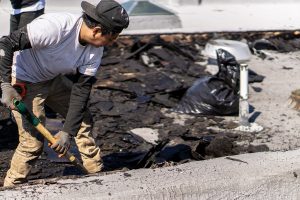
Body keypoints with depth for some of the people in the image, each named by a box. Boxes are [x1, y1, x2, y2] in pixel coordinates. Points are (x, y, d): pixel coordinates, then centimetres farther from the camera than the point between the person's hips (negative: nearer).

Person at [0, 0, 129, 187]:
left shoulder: (96, 50, -14)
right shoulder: (54, 26, -36)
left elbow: (81, 91, -12)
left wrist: (68, 131, -18)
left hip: (54, 80, 7)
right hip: (25, 82, -7)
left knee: (83, 120, 13)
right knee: (33, 142, -11)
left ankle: (98, 173, 29)